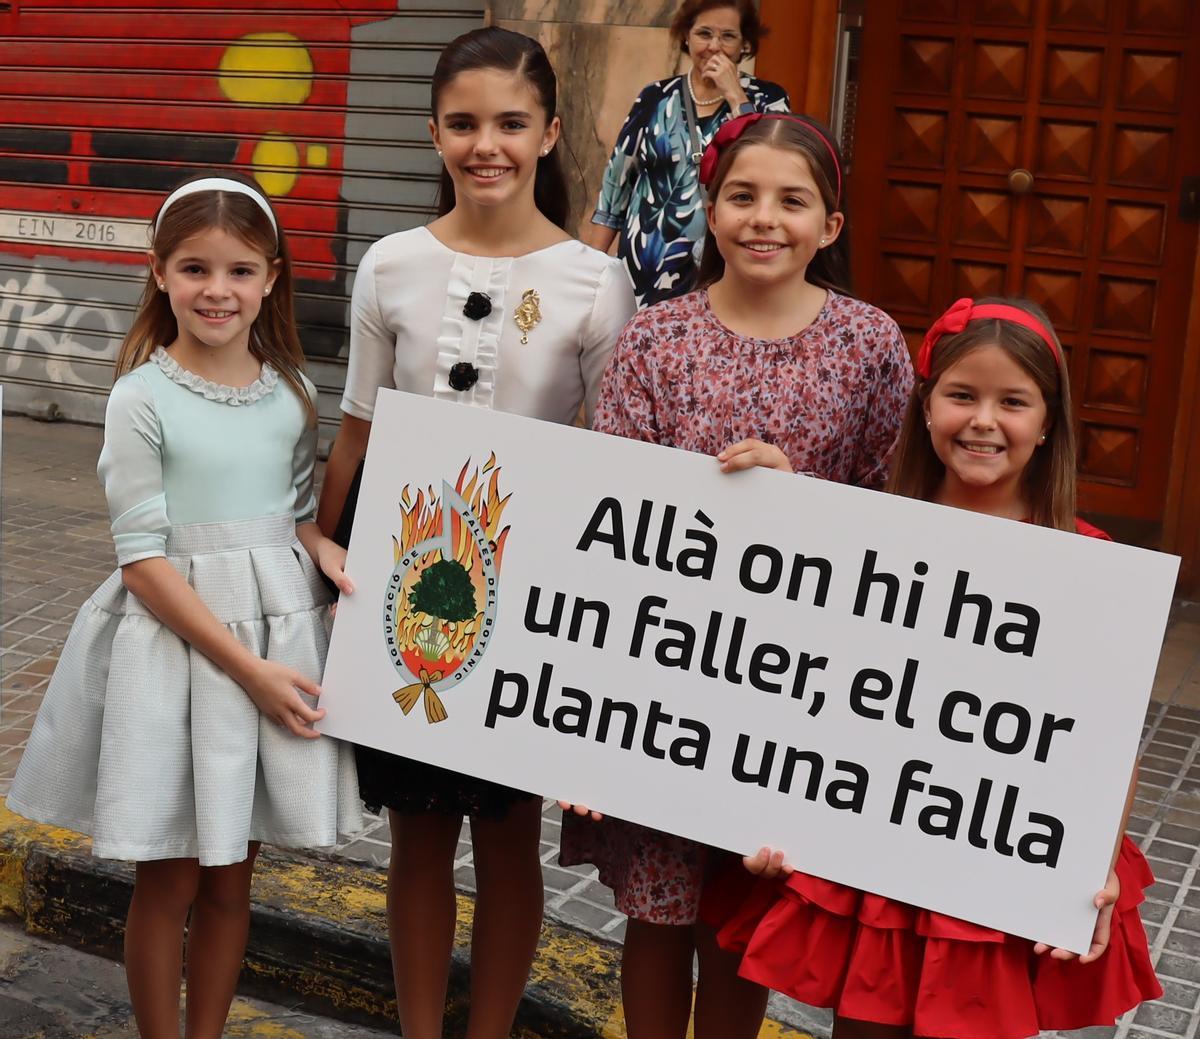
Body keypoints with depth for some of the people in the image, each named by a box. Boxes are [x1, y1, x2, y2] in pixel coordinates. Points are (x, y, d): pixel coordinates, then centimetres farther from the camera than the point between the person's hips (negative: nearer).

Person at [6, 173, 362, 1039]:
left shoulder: (292, 392, 3)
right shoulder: (142, 399, -11)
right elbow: (144, 559, -13)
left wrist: (329, 553, -8)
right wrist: (248, 667, -16)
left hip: (280, 631, 4)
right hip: (177, 636, -4)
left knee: (231, 878, 15)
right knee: (169, 882, 7)